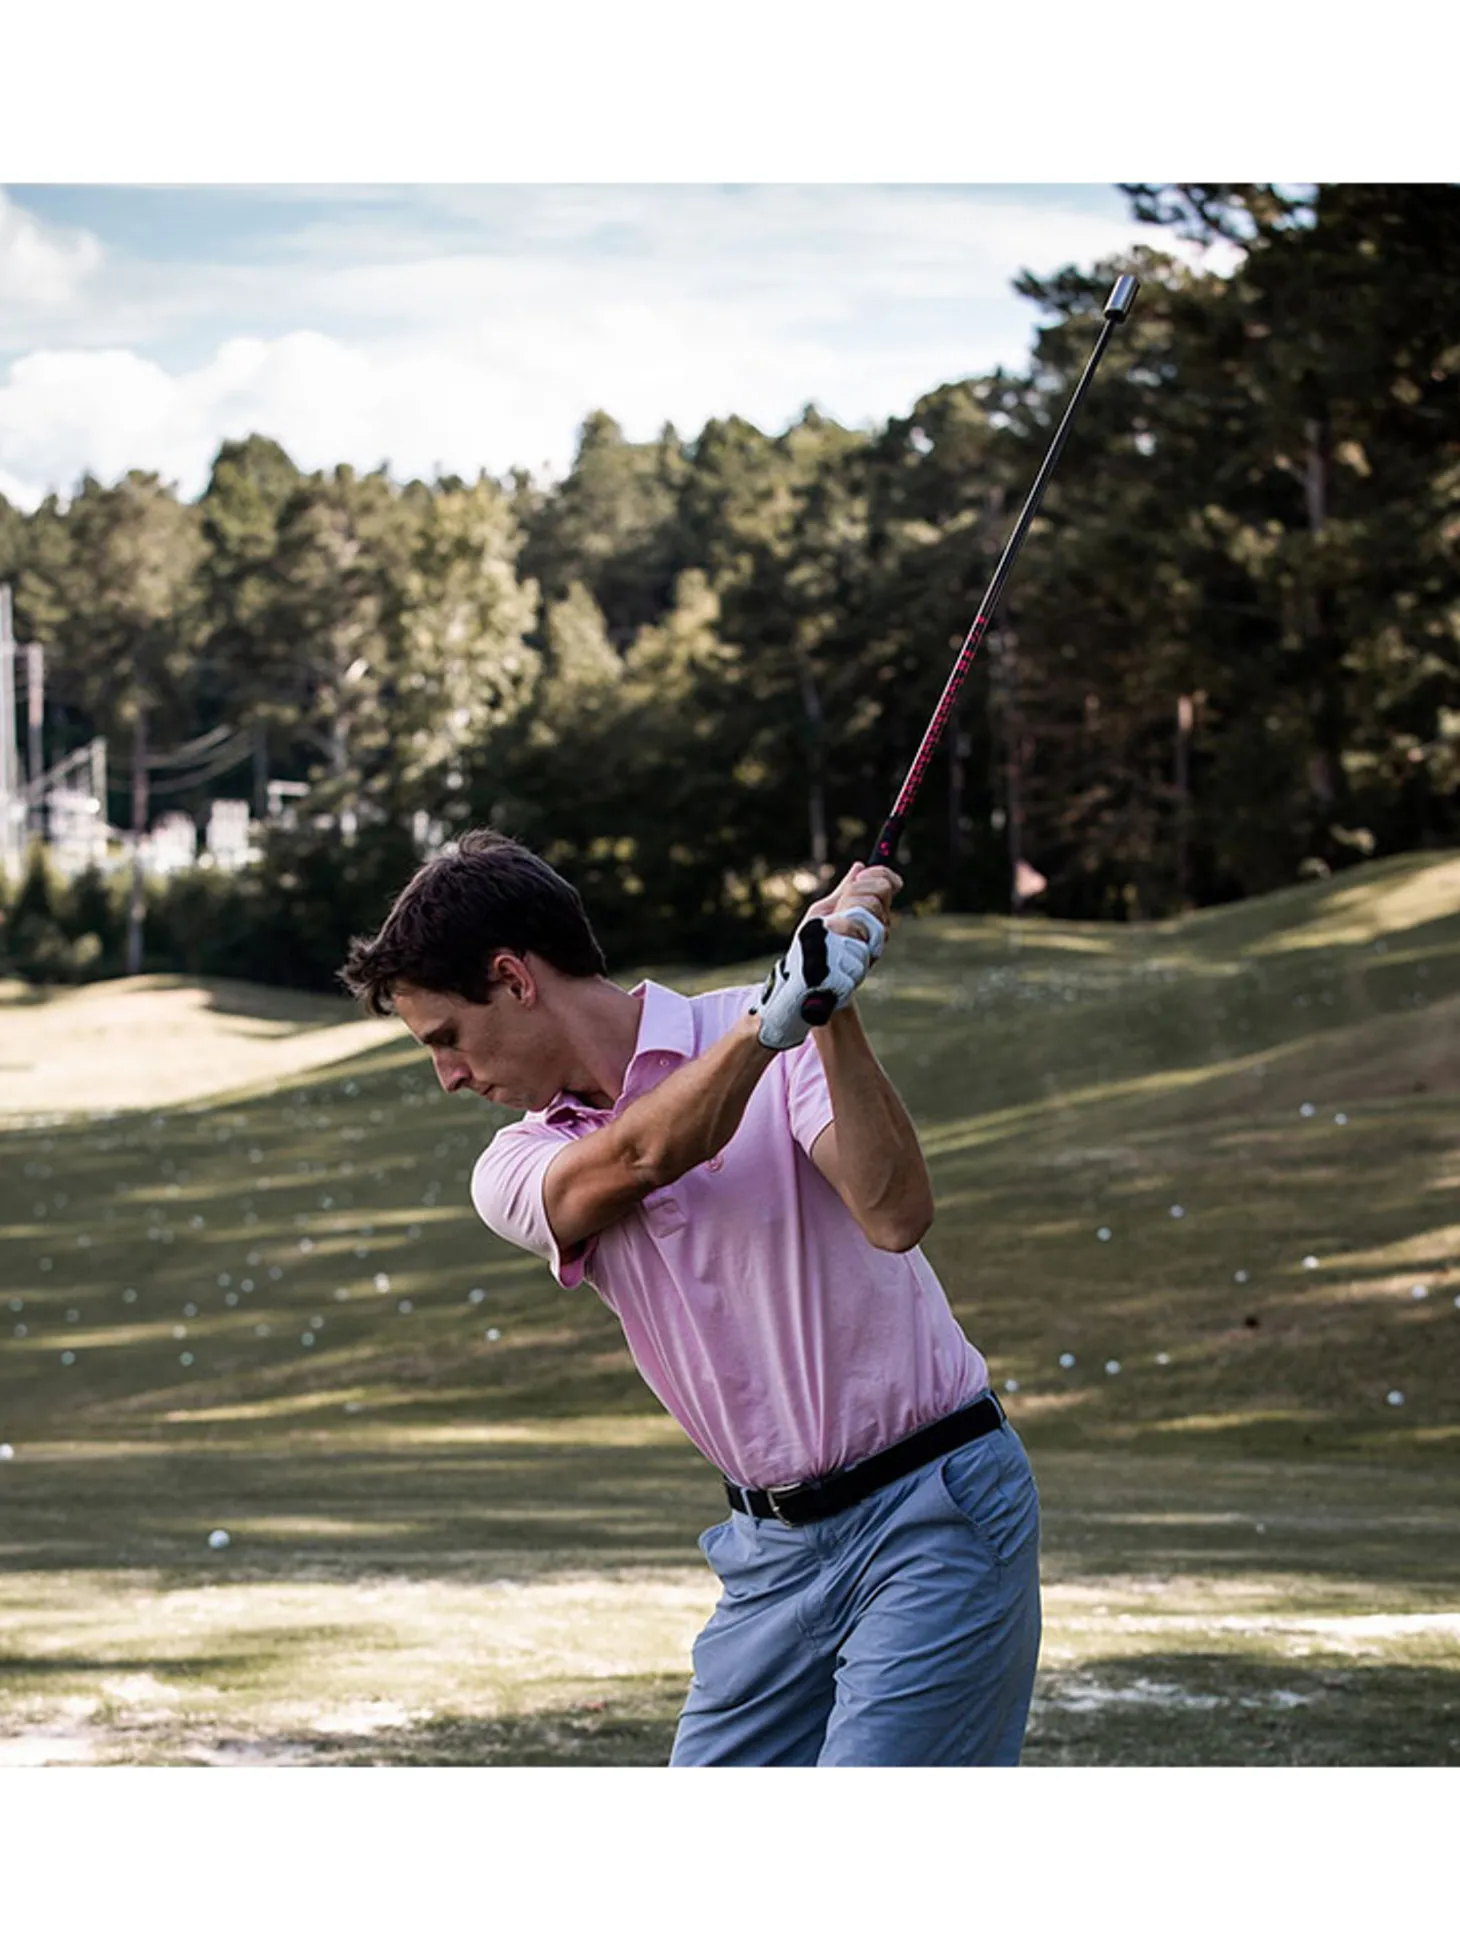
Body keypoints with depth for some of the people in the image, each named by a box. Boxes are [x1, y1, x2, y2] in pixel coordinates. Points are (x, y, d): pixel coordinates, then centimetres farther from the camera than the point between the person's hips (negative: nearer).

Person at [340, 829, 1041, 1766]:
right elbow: (641, 1156, -18)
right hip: (774, 1543, 6)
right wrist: (775, 1013, -33)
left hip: (933, 1510, -6)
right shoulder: (519, 1172, 4)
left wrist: (830, 1014, -32)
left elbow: (896, 1213, -24)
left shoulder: (794, 1047, -8)